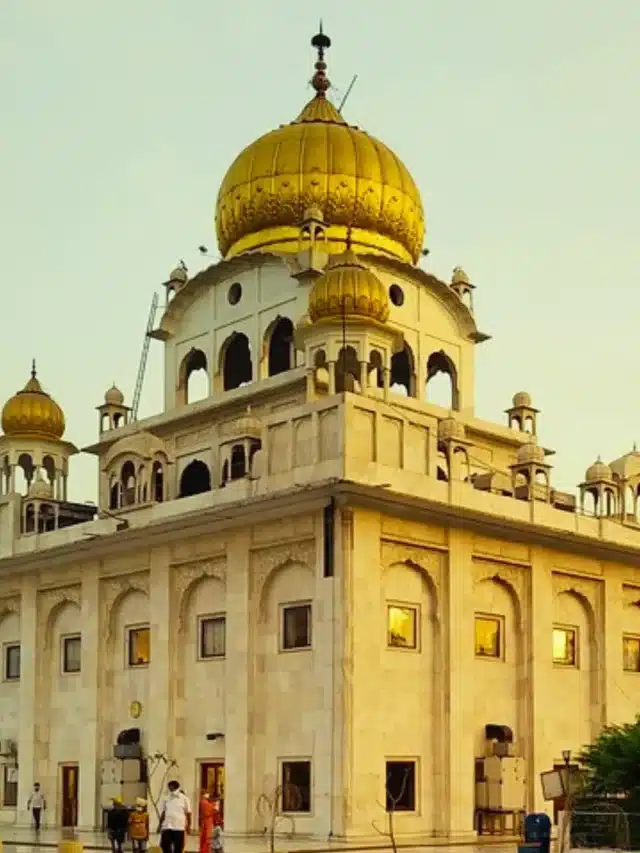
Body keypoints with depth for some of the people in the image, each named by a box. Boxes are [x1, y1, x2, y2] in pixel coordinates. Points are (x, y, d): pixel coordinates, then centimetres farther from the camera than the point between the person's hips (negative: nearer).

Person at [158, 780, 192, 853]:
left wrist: (189, 826, -1)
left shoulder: (184, 799, 1)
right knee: (165, 845, -5)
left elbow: (188, 813, 3)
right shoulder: (166, 799, 7)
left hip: (179, 827, -2)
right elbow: (163, 813, 13)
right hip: (167, 826, 2)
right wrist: (160, 825, 10)